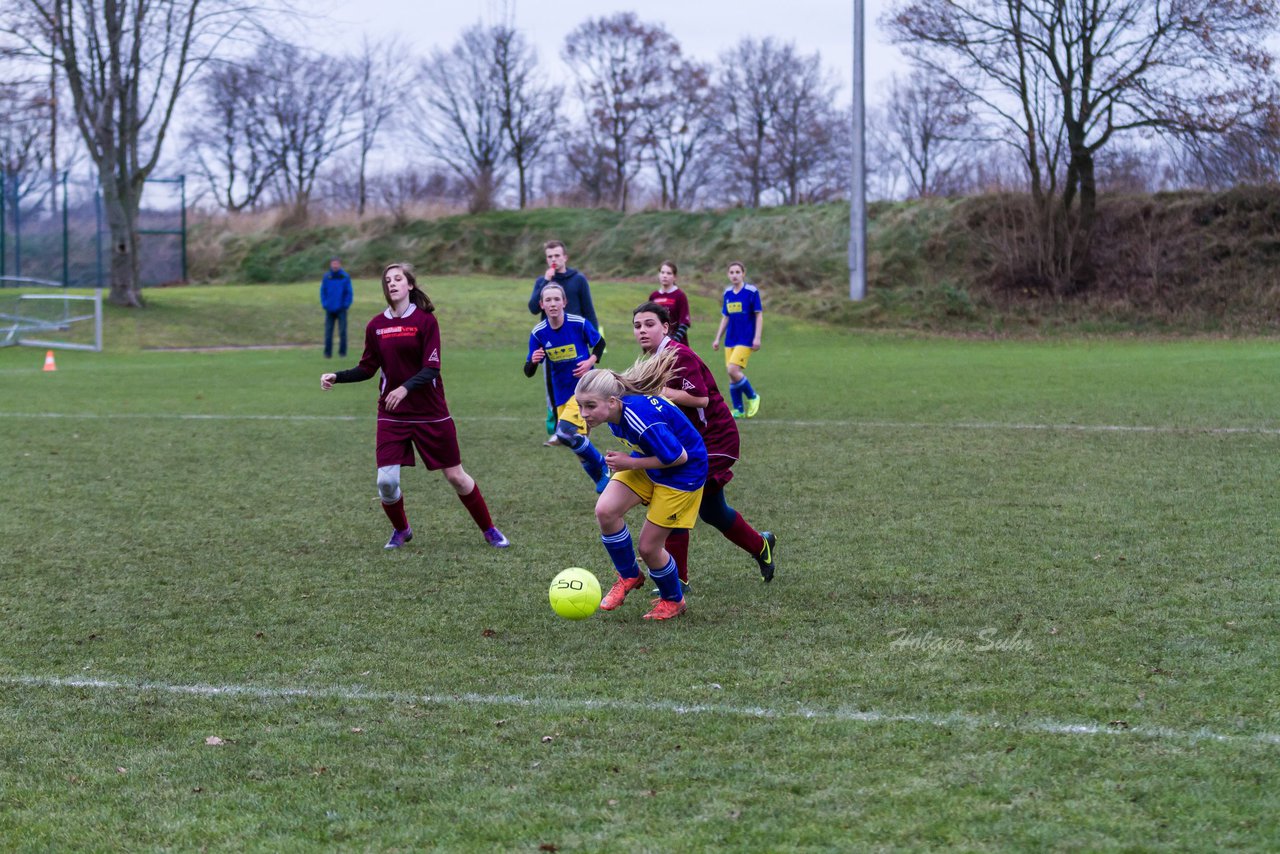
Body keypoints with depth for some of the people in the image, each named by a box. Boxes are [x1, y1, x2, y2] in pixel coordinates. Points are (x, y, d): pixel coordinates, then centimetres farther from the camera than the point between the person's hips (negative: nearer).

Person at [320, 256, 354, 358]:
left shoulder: (345, 277, -3)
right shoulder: (326, 277, 2)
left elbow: (349, 292, -1)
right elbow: (323, 292, 6)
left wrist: (346, 305, -9)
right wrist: (325, 304, -4)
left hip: (341, 309, -2)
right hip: (330, 310, 2)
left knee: (342, 331, 0)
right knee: (328, 332, 2)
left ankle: (342, 352, 9)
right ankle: (328, 353, 6)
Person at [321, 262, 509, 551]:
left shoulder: (425, 320, -8)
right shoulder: (376, 326, 3)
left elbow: (431, 369, -14)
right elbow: (368, 368, 9)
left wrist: (405, 388, -29)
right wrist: (337, 377, -5)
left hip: (431, 413, -2)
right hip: (392, 415, 2)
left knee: (456, 476, 3)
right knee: (386, 481, -8)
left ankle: (490, 530, 20)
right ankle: (400, 530, 20)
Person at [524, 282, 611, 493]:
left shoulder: (579, 323, -14)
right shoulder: (538, 333, -7)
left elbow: (600, 343, 6)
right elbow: (528, 372, -5)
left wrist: (591, 361, -12)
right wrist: (533, 361, -28)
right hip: (561, 394, 5)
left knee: (565, 432, -25)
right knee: (577, 440, 9)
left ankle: (602, 468, -4)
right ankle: (602, 480, 30)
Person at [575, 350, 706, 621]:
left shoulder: (640, 417, -37)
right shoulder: (617, 409, -12)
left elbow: (679, 457, -27)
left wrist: (631, 463, -22)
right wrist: (627, 461, 0)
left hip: (682, 473, -7)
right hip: (647, 462, 7)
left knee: (649, 546, -3)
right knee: (605, 510, -16)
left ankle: (673, 600, 26)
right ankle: (629, 576, 7)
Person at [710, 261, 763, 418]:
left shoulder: (752, 291, -7)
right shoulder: (727, 293, 10)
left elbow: (759, 315, -6)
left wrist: (757, 338, -12)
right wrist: (717, 339, 15)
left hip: (746, 340, -6)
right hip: (730, 340, 6)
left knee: (733, 370, -19)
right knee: (732, 375, 3)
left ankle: (752, 397, 2)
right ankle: (739, 410, 13)